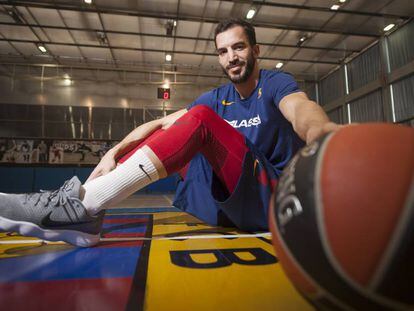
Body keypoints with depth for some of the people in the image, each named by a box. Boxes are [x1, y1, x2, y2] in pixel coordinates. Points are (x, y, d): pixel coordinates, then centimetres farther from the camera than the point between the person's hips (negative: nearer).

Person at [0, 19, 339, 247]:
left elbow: (301, 108, -26)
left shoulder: (276, 82, -1)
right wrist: (114, 153, -15)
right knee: (166, 134, -2)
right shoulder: (217, 98, 11)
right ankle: (83, 208, -17)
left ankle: (83, 202, -30)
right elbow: (161, 124, 0)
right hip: (233, 199, 5)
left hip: (274, 198, -5)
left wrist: (318, 130, -51)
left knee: (200, 118, -25)